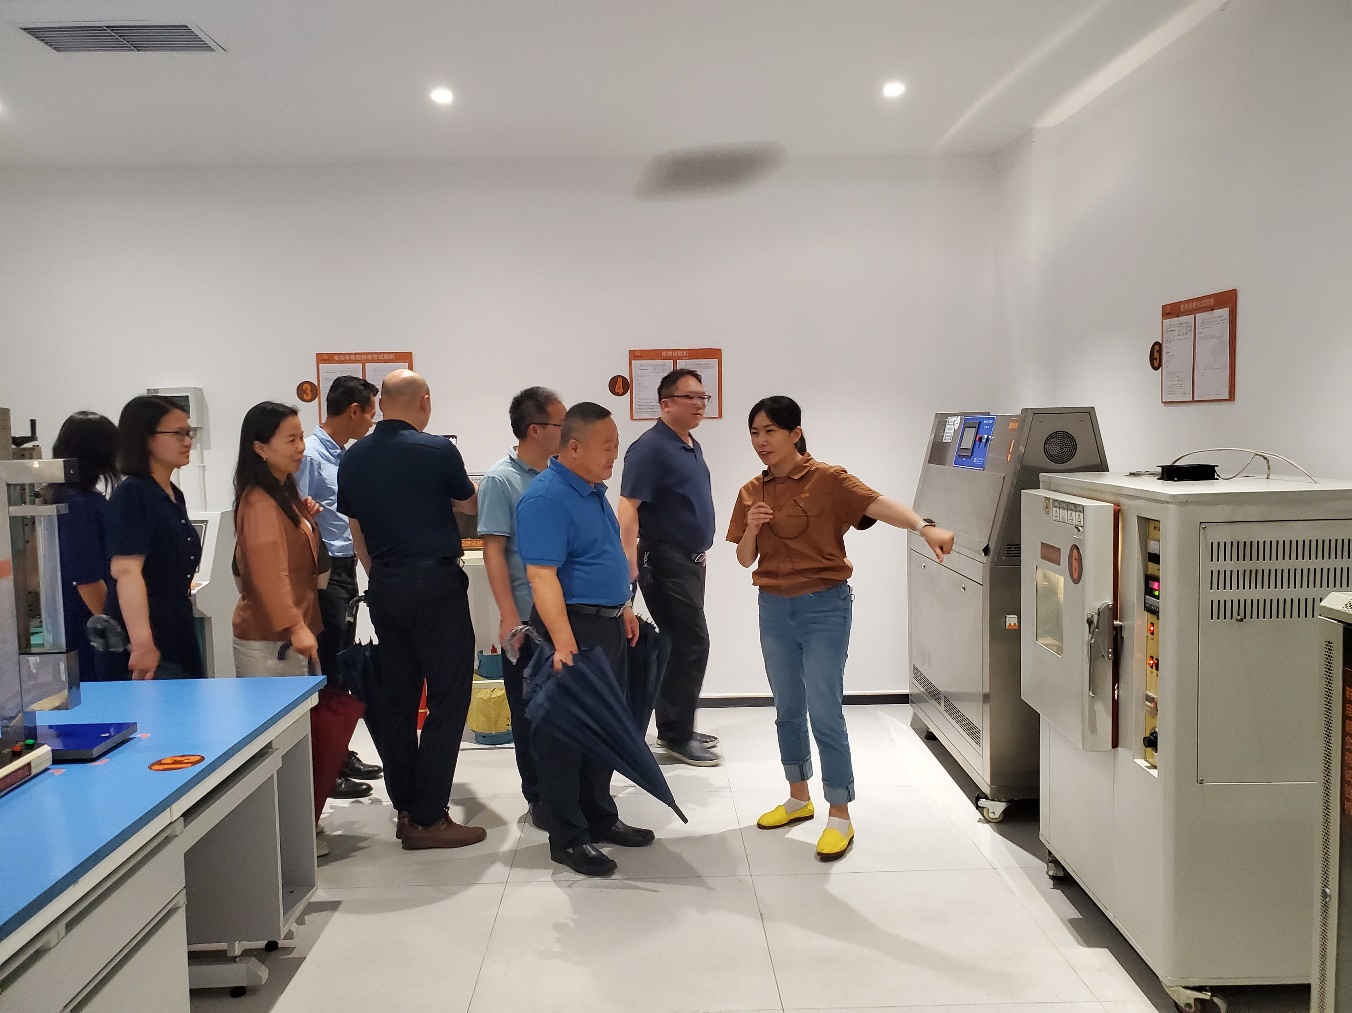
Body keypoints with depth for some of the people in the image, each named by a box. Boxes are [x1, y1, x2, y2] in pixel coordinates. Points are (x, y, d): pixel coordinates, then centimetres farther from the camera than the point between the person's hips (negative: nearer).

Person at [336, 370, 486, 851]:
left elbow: (357, 533, 13)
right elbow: (470, 504, 8)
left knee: (396, 697, 12)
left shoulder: (353, 459, 6)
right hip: (436, 582, -6)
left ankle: (406, 810, 19)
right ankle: (428, 819, -2)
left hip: (383, 588, 6)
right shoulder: (437, 451, -9)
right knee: (448, 697, -1)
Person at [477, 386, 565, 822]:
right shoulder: (501, 480, -9)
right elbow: (493, 550, -12)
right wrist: (509, 617, -18)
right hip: (529, 619, -5)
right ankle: (539, 798, 19)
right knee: (531, 712, 7)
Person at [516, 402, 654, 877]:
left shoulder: (594, 491, 12)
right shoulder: (546, 498, -19)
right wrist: (564, 644, -33)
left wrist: (623, 607, 22)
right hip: (574, 628, -10)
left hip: (610, 626, 10)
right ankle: (567, 839, 11)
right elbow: (542, 575, -27)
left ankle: (600, 818, 32)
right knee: (565, 734, 1)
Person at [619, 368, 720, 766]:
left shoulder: (693, 446, 13)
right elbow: (628, 507, -22)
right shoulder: (650, 447, -15)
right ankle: (678, 735, 1)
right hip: (666, 561, -9)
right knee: (693, 643, -8)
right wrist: (630, 561, -29)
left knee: (680, 644, 13)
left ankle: (673, 727, 23)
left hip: (691, 560, 9)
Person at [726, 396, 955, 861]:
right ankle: (799, 798, 33)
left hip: (825, 607, -6)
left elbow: (878, 504, -27)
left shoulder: (827, 480, -11)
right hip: (774, 609, 6)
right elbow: (745, 559, 8)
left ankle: (840, 816, 7)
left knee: (825, 713, -5)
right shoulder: (752, 492, 5)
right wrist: (752, 529, -13)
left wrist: (924, 527, -45)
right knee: (787, 709, 16)